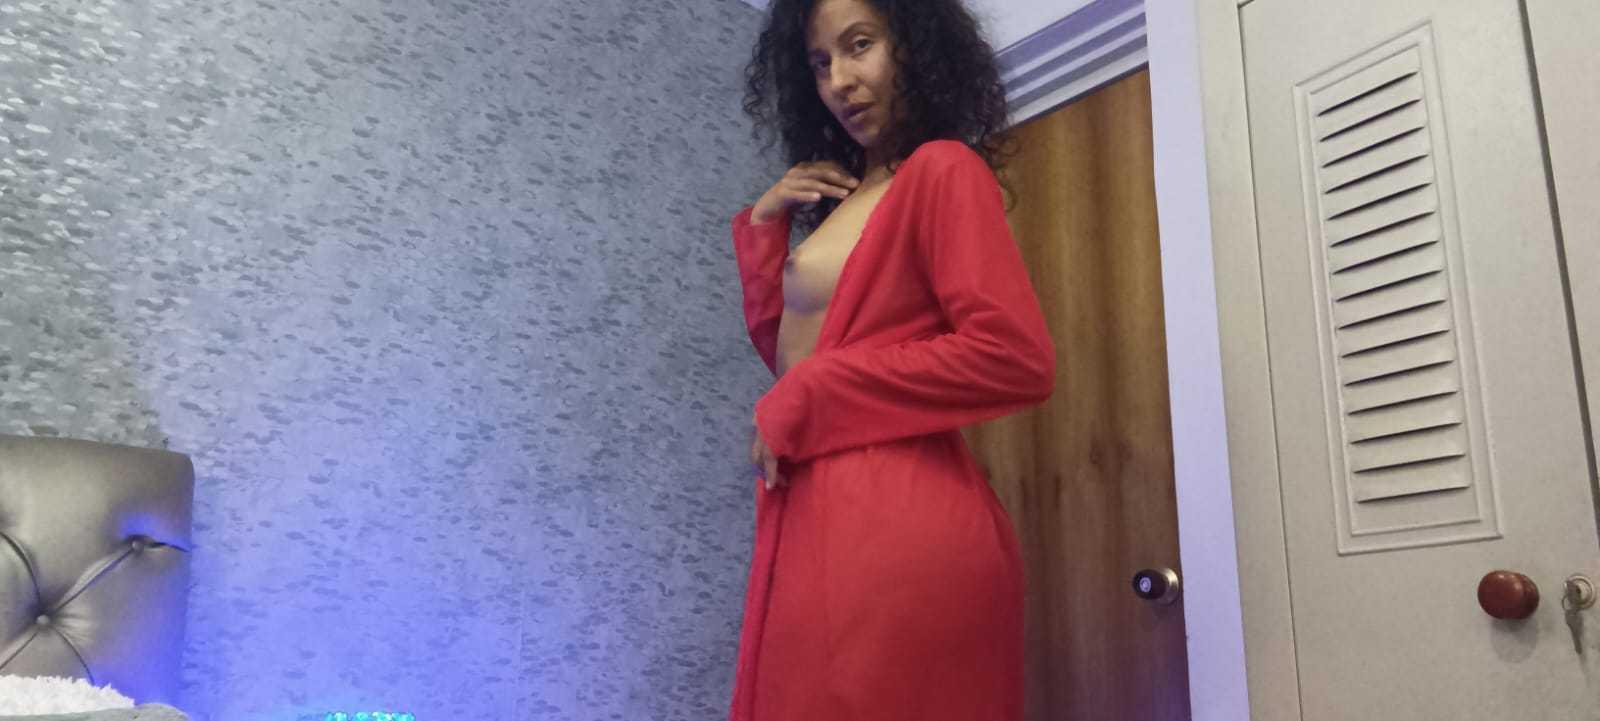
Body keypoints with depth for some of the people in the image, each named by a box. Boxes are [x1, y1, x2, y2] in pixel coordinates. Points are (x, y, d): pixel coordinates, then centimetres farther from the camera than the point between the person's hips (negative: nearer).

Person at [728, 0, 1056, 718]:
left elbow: (1016, 359, -18)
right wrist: (763, 225, 12)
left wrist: (806, 402, -13)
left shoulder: (942, 169, -6)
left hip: (892, 517, -8)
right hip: (819, 519, 8)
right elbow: (784, 347, 23)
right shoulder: (847, 196, 18)